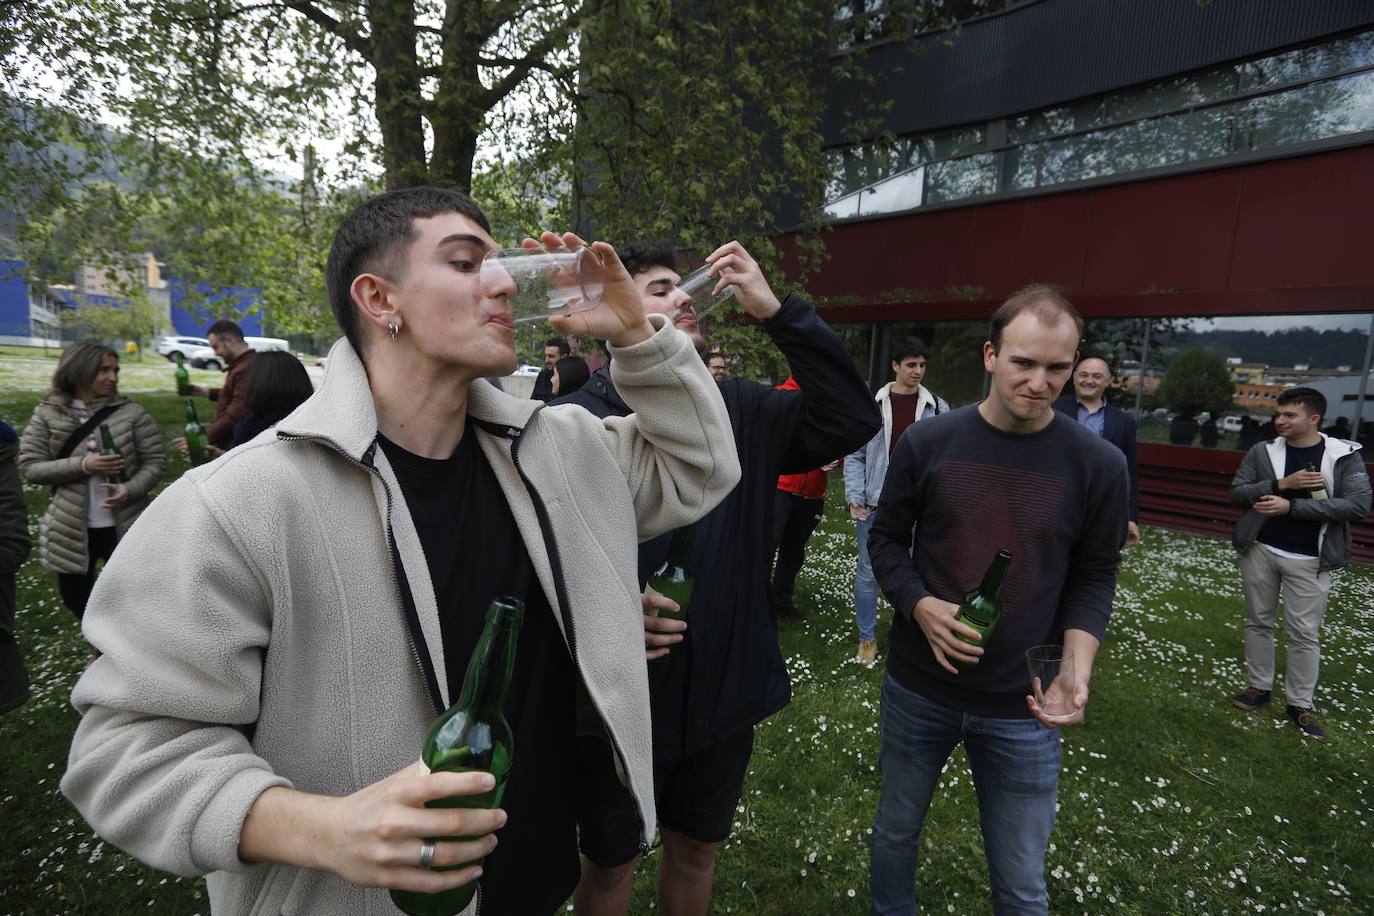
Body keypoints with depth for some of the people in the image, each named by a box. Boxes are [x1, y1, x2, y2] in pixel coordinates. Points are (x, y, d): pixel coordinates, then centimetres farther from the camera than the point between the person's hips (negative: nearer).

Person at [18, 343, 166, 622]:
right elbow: (30, 467, -5)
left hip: (124, 526, -2)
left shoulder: (132, 413, -6)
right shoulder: (47, 414, -2)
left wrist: (131, 489, -24)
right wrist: (82, 465, -20)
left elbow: (155, 460, -6)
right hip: (70, 528, 2)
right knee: (75, 596, 17)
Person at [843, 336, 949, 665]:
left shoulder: (938, 408, 3)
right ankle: (867, 638, 21)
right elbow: (855, 456, 1)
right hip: (877, 505, 0)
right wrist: (855, 497, -9)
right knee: (868, 572, 6)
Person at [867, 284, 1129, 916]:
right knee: (896, 832, 22)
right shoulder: (927, 442, -8)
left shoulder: (1098, 466, -8)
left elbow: (1093, 579, -1)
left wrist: (1077, 669, -16)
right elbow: (886, 538, 1)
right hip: (917, 690, 1)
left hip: (1022, 709, 0)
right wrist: (920, 605, -16)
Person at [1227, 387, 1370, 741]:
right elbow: (1237, 492, -2)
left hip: (1309, 560, -2)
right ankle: (1260, 686, 25)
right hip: (1259, 550, 2)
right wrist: (1281, 484, -17)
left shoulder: (1346, 456, -4)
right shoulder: (1262, 451, 1)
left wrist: (1291, 506, -19)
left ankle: (1300, 704, 14)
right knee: (1258, 621, 11)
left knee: (1305, 632, 2)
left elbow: (1358, 504, -13)